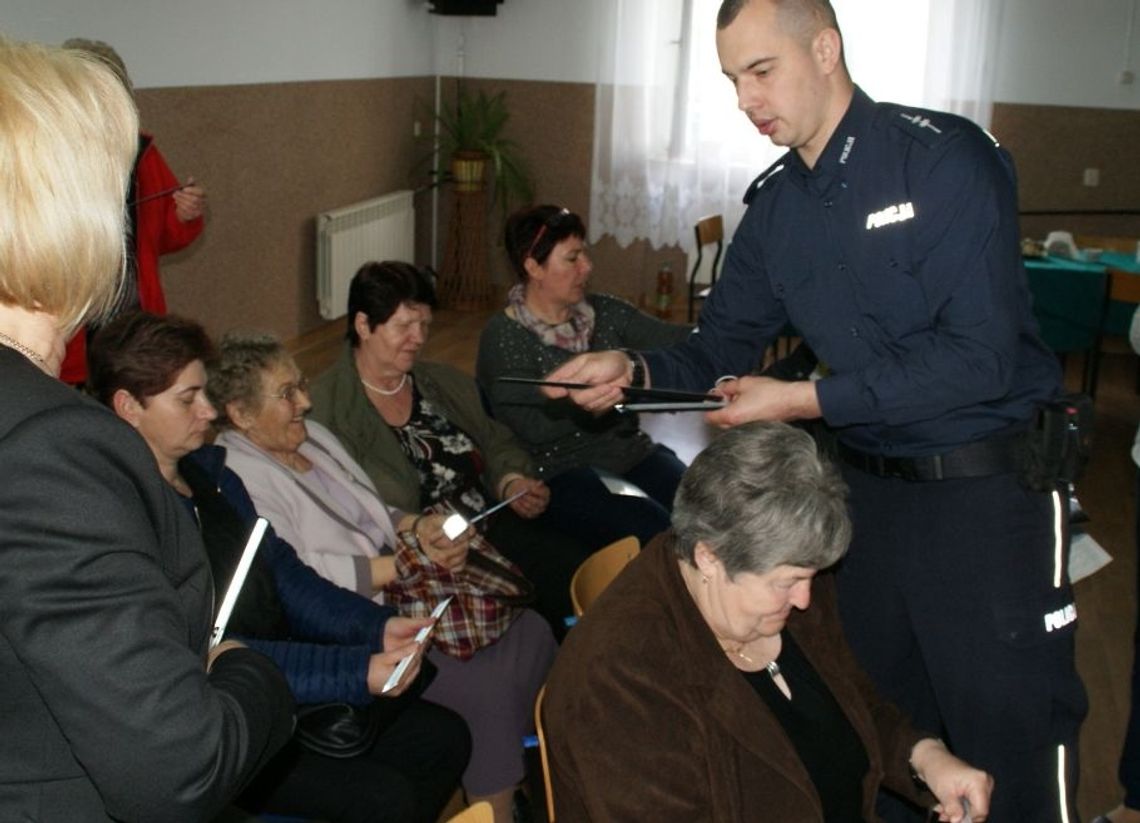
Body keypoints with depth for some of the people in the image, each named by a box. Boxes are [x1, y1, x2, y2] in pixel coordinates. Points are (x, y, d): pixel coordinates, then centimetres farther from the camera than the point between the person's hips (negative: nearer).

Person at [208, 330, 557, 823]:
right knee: (485, 685, -21)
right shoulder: (238, 481, -18)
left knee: (529, 634, 0)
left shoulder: (311, 434, 10)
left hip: (394, 591, 9)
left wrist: (417, 527, -4)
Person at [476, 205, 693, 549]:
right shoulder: (503, 336, -6)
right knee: (656, 531, -29)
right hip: (560, 468, -5)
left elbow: (676, 339, 1)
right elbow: (530, 427, -16)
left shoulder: (604, 312, 11)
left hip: (631, 450, 6)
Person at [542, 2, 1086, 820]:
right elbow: (720, 349, 10)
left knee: (1014, 744, 3)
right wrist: (634, 370, -10)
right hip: (870, 488, 6)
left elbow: (980, 355, -23)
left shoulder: (944, 157, -16)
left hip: (989, 488, -6)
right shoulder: (777, 207, 4)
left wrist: (803, 400, -22)